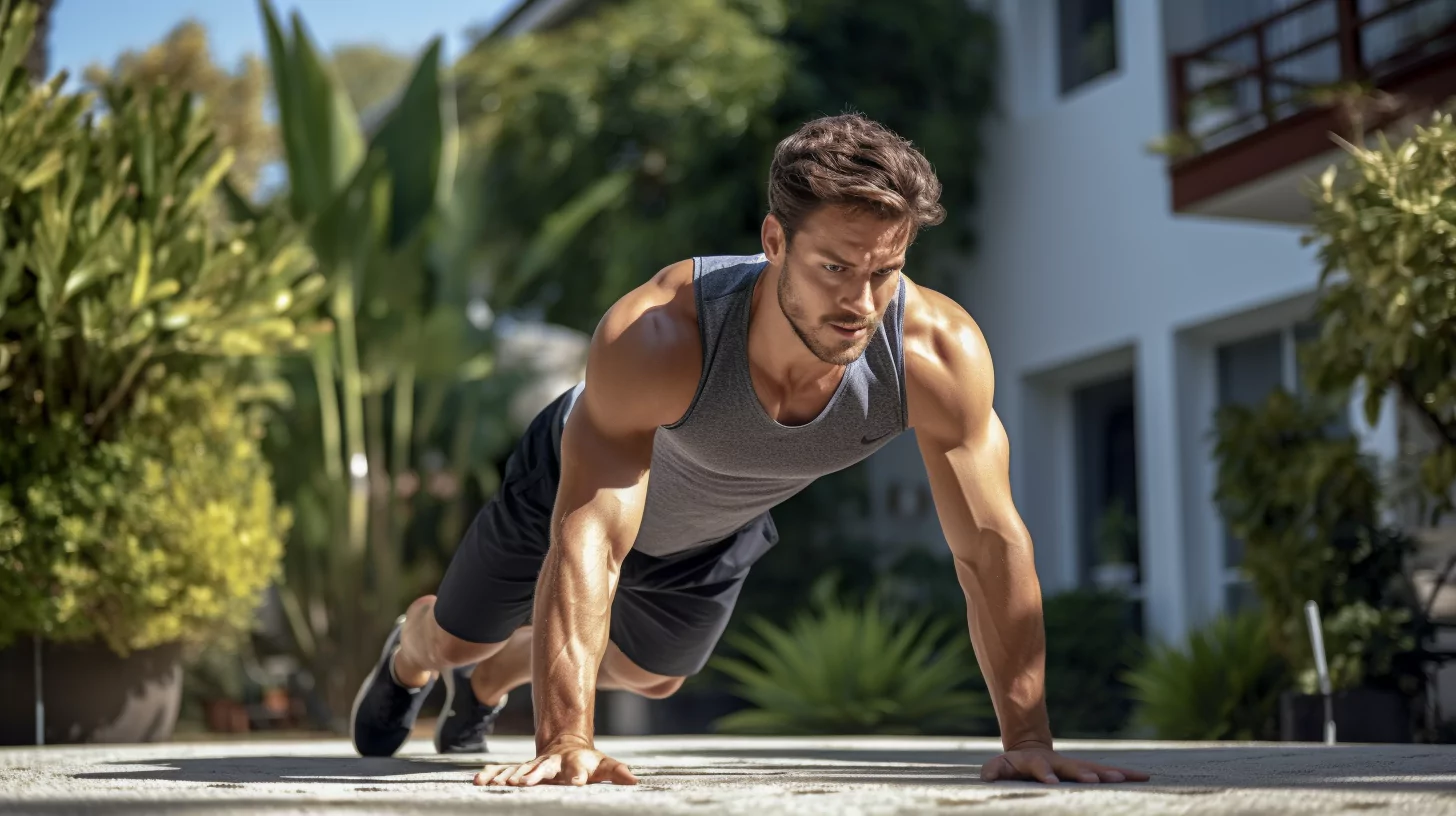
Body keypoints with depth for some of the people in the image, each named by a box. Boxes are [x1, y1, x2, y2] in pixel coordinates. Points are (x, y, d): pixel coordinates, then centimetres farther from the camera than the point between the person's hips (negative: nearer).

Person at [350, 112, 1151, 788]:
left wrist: (1027, 738, -33)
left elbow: (991, 545, -31)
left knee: (649, 674, 29)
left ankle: (488, 683, 63)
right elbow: (588, 542, -50)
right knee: (456, 636, 20)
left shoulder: (940, 355, -40)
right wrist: (565, 742, -56)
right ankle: (408, 657, 61)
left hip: (719, 532, 4)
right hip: (578, 482, -4)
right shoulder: (655, 337, -49)